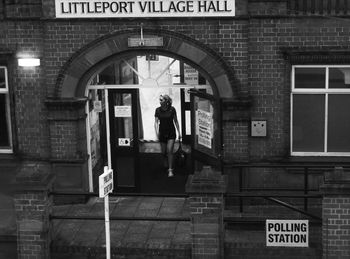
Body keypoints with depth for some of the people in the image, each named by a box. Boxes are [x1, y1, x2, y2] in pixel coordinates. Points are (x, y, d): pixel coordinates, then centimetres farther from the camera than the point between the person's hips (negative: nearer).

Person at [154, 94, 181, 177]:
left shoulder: (172, 109, -6)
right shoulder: (158, 110, -3)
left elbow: (176, 121, 2)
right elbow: (156, 122, -3)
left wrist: (179, 132, 4)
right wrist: (157, 131, -18)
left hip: (171, 133, -2)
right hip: (162, 132, 2)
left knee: (170, 151, -12)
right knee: (163, 152, 6)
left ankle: (170, 170, -8)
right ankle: (166, 166, 32)